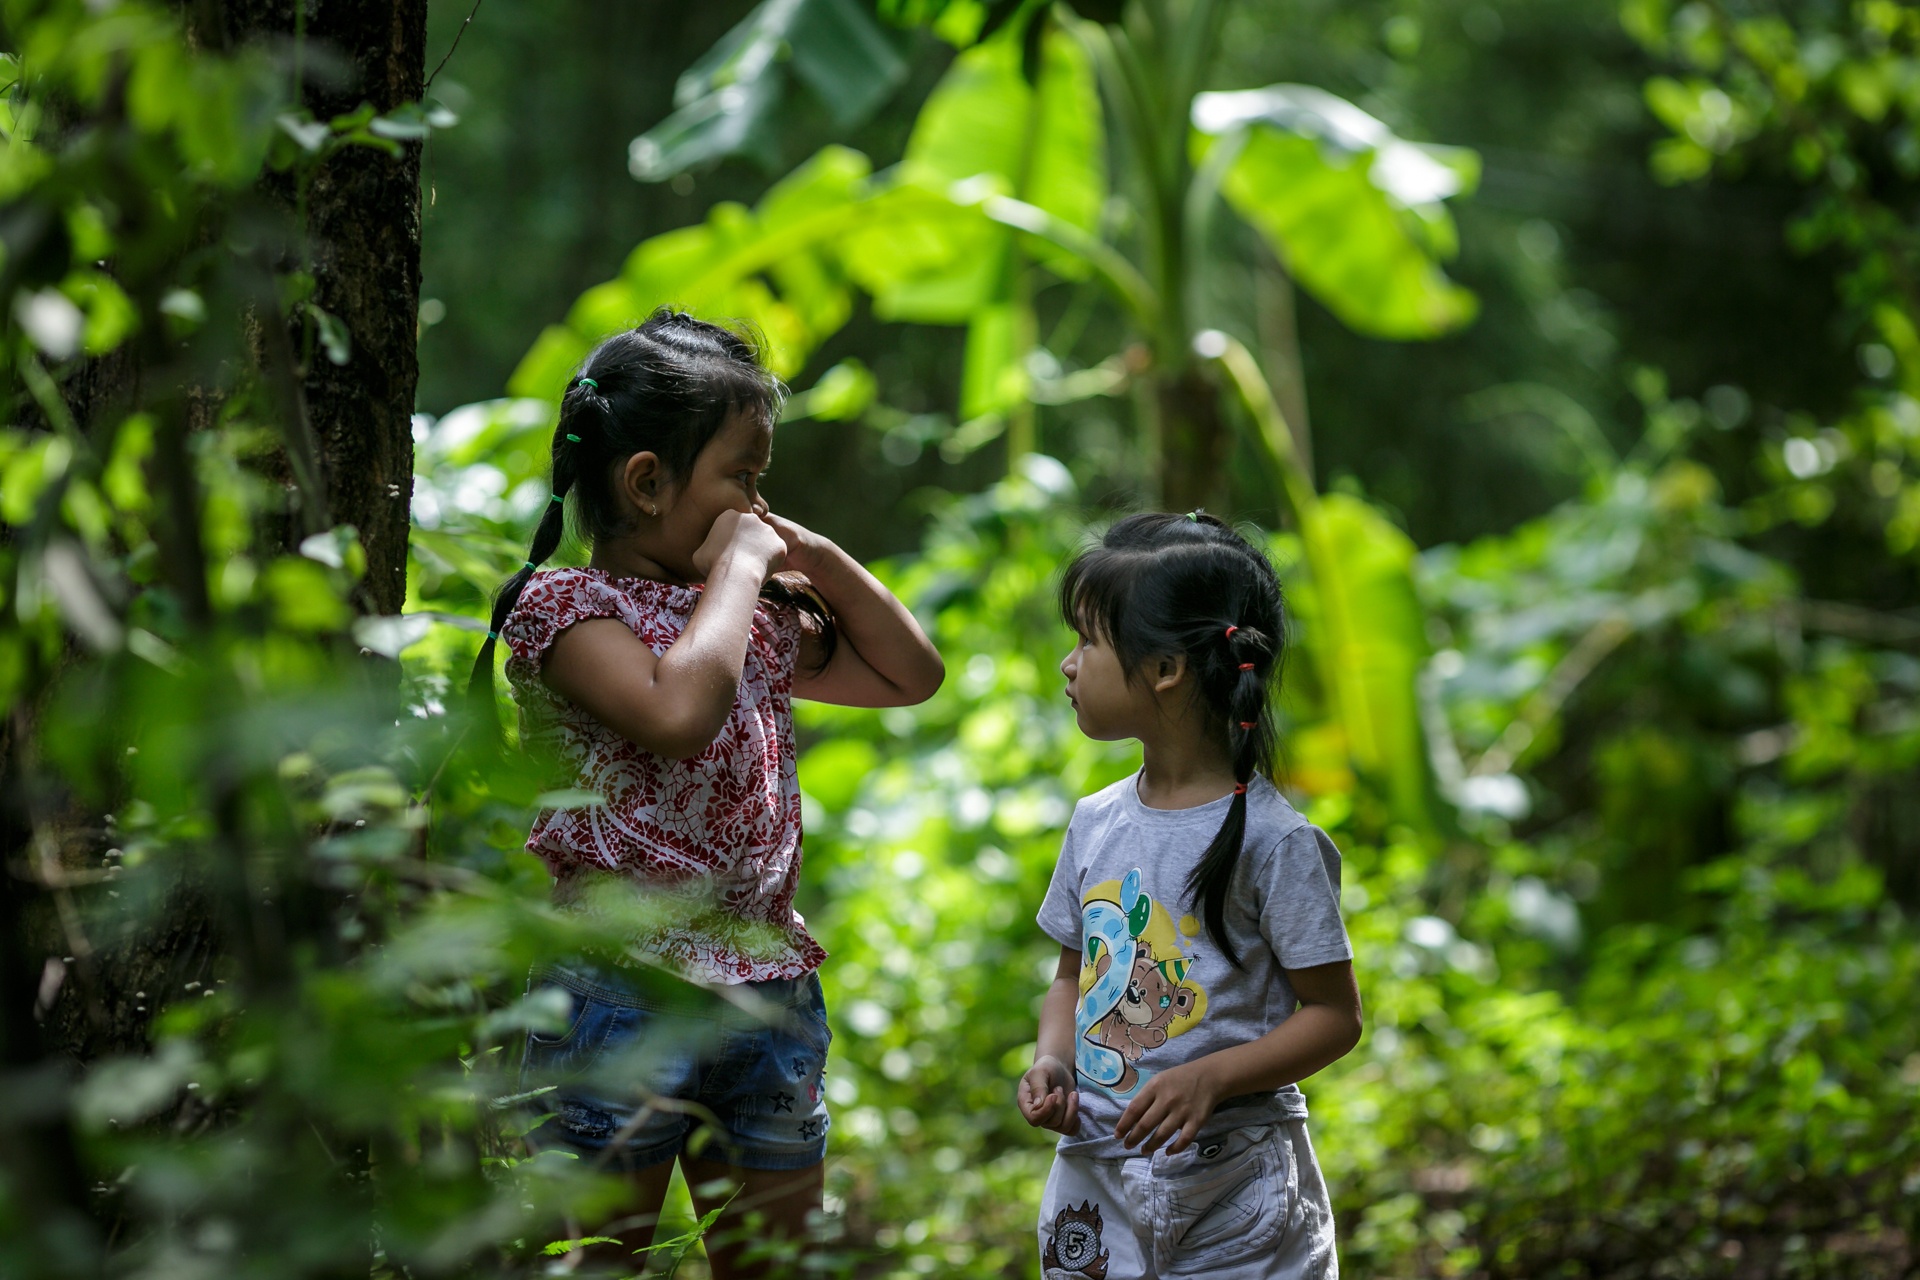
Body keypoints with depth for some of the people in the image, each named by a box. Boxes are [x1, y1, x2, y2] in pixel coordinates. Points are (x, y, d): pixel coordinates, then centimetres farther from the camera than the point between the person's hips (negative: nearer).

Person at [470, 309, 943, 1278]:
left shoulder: (753, 617, 15)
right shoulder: (566, 605, -8)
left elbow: (910, 675, 25)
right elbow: (678, 712, -27)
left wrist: (818, 558, 12)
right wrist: (741, 562, -14)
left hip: (770, 993, 7)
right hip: (627, 991, -7)